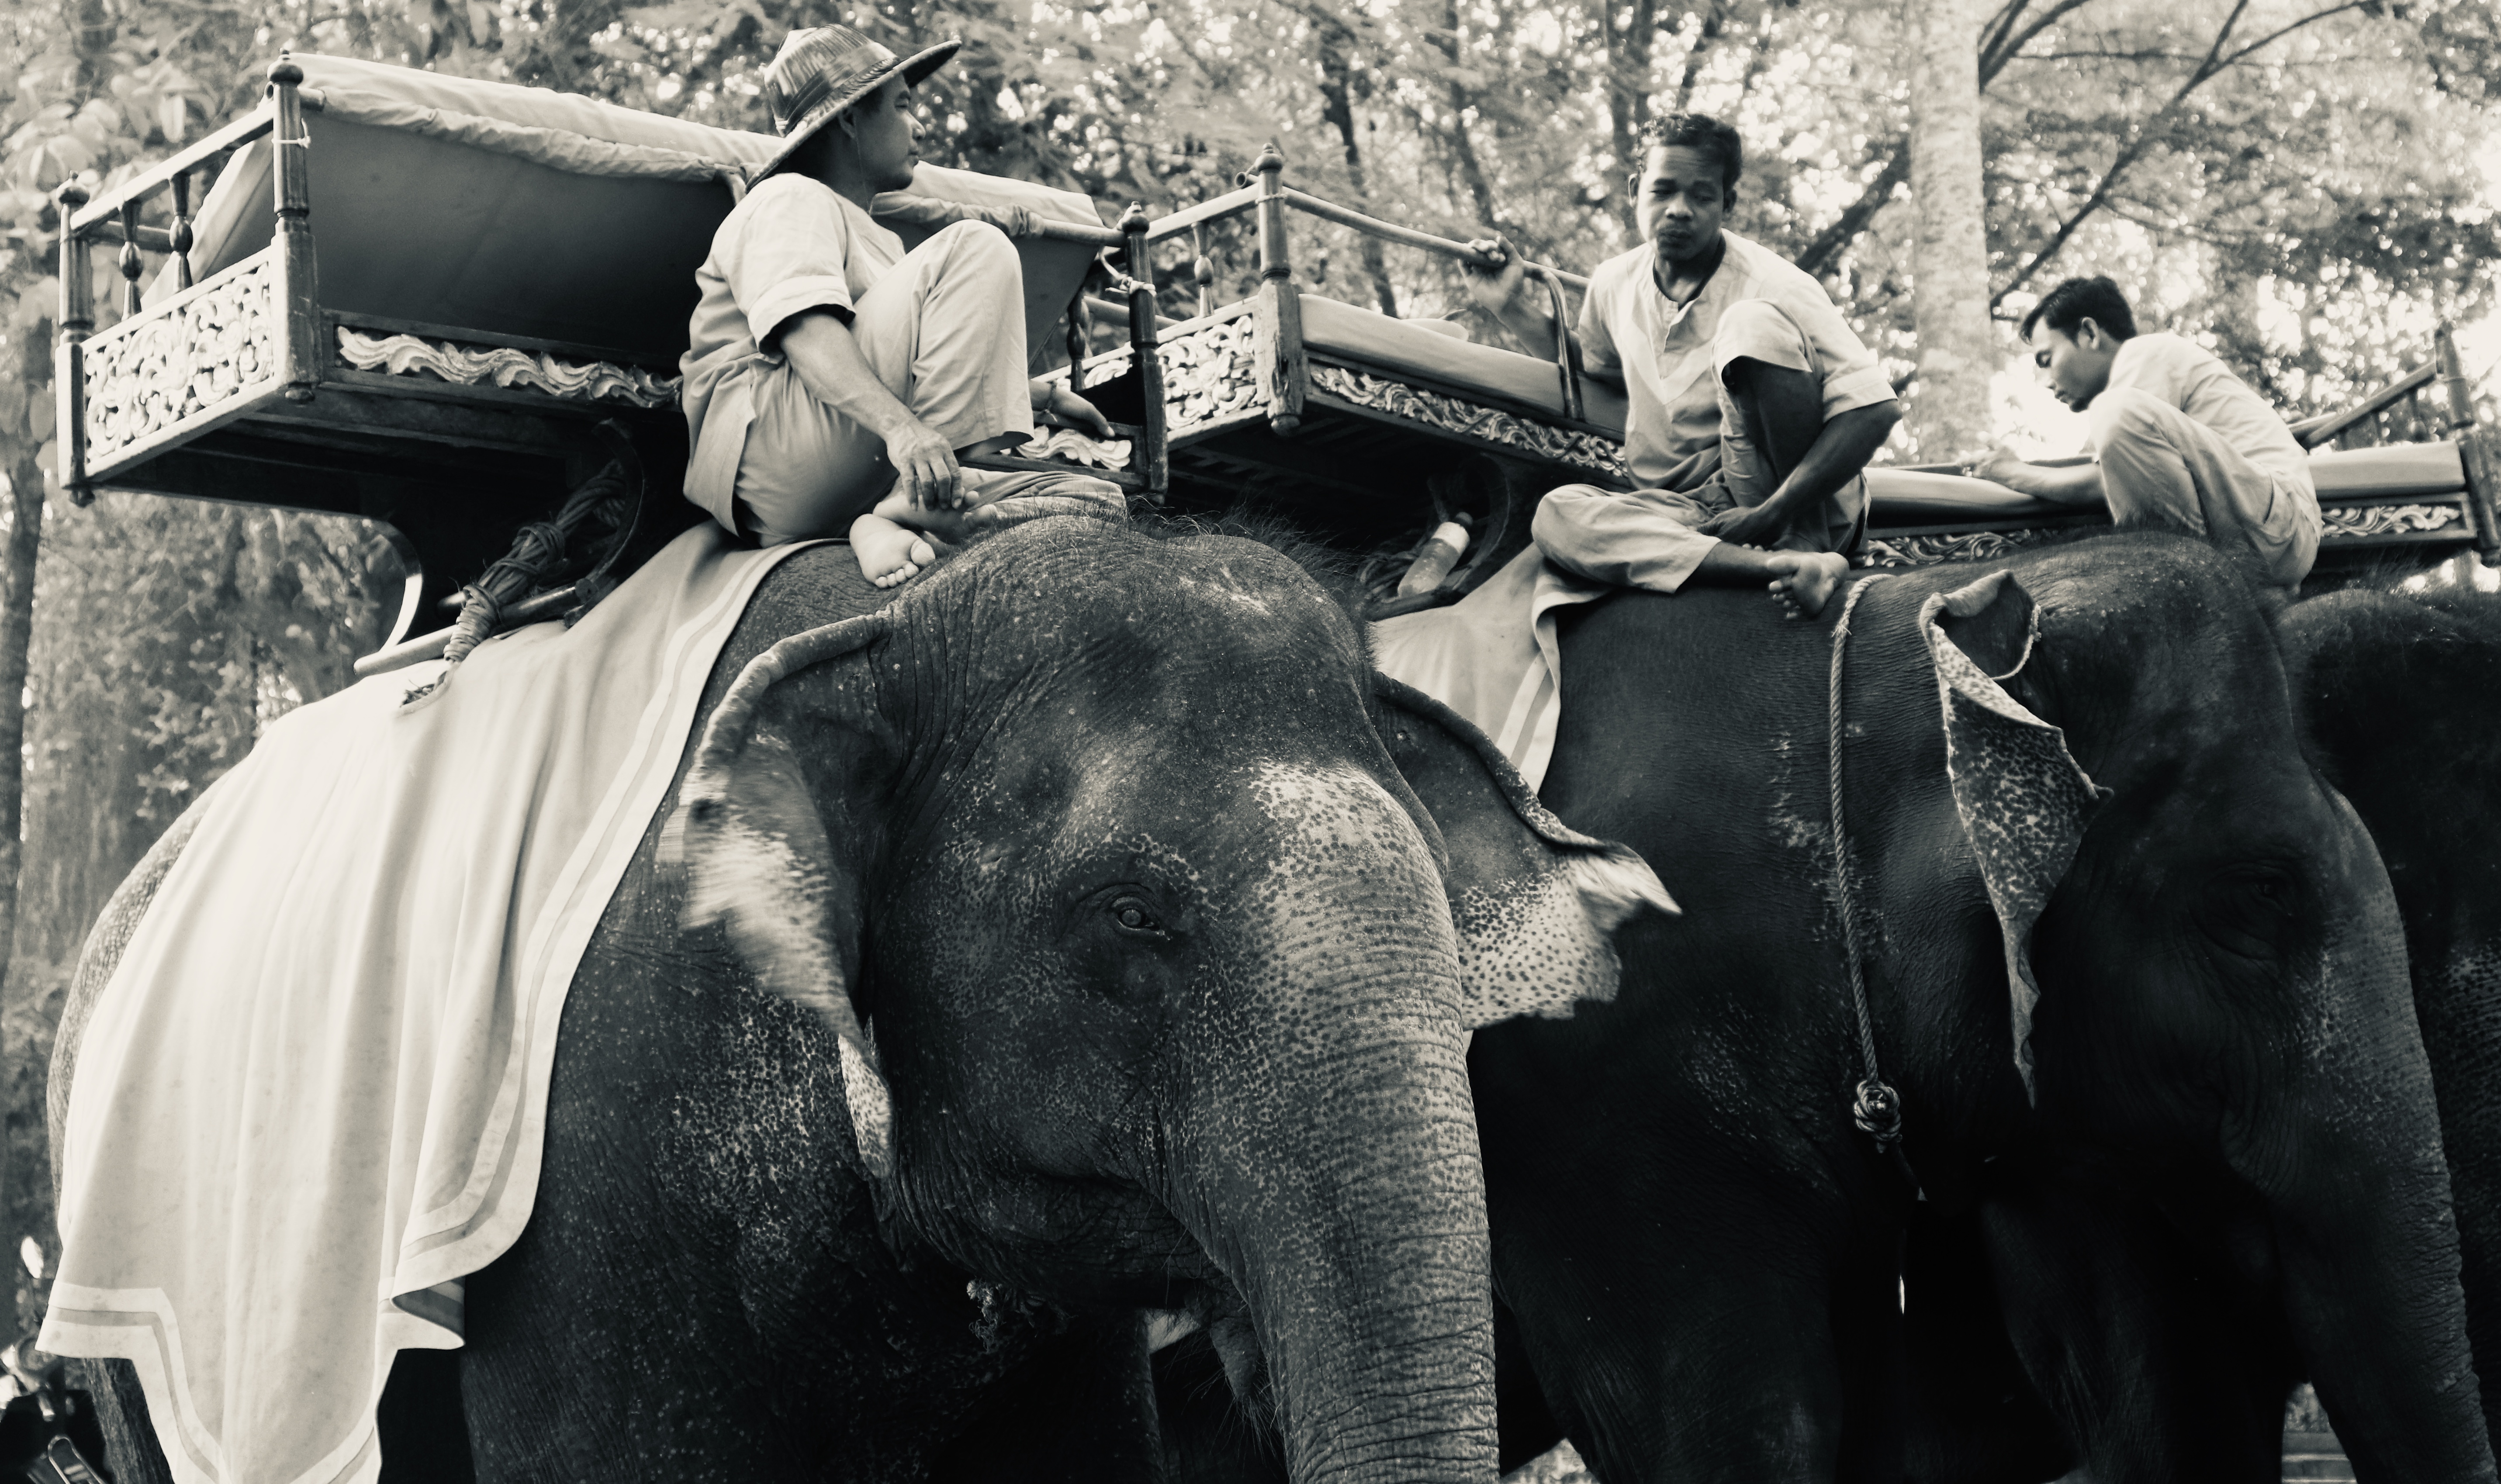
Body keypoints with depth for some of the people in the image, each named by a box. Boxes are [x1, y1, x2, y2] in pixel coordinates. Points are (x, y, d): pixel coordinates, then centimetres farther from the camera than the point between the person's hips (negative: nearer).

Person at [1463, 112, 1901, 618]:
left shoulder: (1774, 287, -12)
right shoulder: (1615, 283, 7)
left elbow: (1874, 409, -19)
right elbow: (1597, 368, 31)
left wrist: (1773, 515, -26)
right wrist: (1510, 309, 17)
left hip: (1800, 507, -5)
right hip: (1693, 515, 5)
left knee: (1753, 322, -26)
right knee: (1558, 513, -26)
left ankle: (1801, 543, -23)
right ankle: (1784, 570, -36)